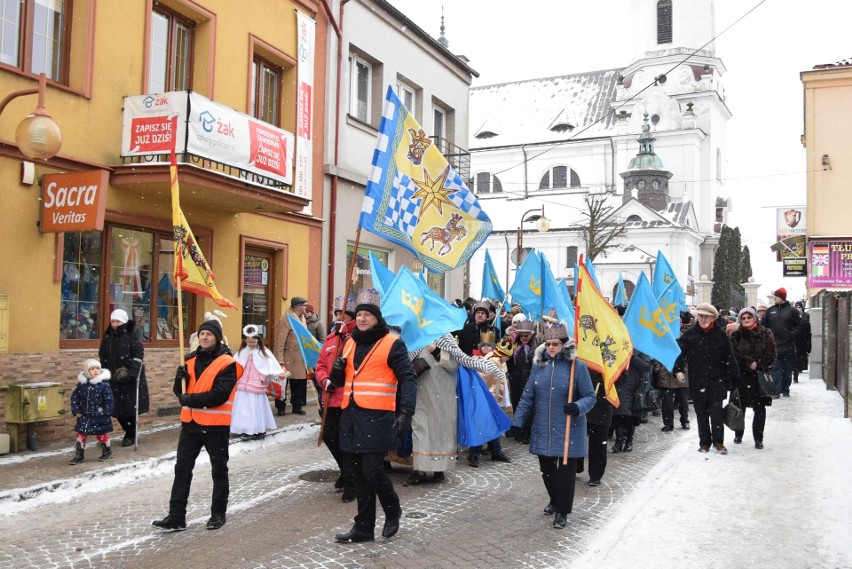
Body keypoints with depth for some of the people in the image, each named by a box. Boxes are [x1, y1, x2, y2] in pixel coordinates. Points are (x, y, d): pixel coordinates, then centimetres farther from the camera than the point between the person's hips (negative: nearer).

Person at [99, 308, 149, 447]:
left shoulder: (131, 335, -9)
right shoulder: (107, 337, 7)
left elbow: (139, 355, -13)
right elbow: (103, 357, 15)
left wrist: (131, 372, -19)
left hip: (130, 378, -5)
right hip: (114, 378, 5)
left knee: (129, 407, -1)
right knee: (117, 408, 7)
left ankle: (131, 435, 14)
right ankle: (130, 432, 25)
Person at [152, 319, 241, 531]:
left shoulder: (227, 363, -12)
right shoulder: (191, 360, 8)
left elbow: (220, 394, -21)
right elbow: (180, 392, 12)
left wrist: (192, 399, -19)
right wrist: (180, 379, -9)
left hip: (216, 425, -6)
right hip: (190, 423, 6)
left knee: (219, 470, 10)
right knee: (182, 468, 6)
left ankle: (218, 513, 23)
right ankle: (176, 516, 12)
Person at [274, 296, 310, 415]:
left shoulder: (301, 318, 12)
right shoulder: (285, 320, -14)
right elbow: (279, 342, -17)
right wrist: (279, 361, -21)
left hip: (300, 359, 8)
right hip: (288, 359, -7)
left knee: (299, 383, 12)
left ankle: (297, 406, 23)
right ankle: (281, 408, 15)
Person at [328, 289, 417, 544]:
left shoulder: (392, 343, -5)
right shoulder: (350, 342, 15)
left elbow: (407, 378, -10)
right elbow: (340, 380, 23)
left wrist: (406, 412, -21)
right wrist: (337, 371, -1)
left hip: (377, 417, -7)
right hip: (352, 416, 7)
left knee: (372, 470, -9)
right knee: (359, 472, 11)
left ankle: (393, 510, 18)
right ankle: (364, 527, 21)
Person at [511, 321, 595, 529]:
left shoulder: (577, 366, -10)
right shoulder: (539, 365, 2)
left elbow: (590, 396, -6)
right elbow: (528, 396, 7)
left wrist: (578, 407, -27)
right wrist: (518, 421, 4)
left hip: (568, 431, -4)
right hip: (543, 430, 4)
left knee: (566, 471, 4)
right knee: (546, 469, 16)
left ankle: (562, 511, 20)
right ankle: (555, 500, 40)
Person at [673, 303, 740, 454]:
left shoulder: (720, 334, 1)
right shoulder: (690, 334, 1)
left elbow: (729, 357, 3)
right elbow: (680, 352, -5)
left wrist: (734, 377, 2)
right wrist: (678, 370, -20)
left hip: (717, 381, -1)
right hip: (697, 381, 1)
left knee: (716, 412, -4)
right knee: (701, 414, 8)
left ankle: (718, 442, 10)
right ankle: (704, 443, 19)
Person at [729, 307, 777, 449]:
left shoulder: (765, 334, 3)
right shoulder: (736, 335, 4)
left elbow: (771, 354, -2)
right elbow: (735, 354, -7)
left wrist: (758, 365, -12)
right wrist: (750, 363, -16)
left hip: (760, 376, 0)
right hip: (741, 376, 1)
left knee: (760, 408, -1)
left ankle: (758, 438, 7)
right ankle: (738, 434, 26)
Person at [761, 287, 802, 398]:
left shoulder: (792, 310, -1)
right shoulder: (770, 310, 8)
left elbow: (800, 325, 1)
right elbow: (763, 324, 15)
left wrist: (793, 334, -9)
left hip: (788, 346, -2)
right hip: (774, 345, 2)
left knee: (787, 370, 7)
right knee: (775, 369, -3)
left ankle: (785, 390, 16)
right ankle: (776, 390, -3)